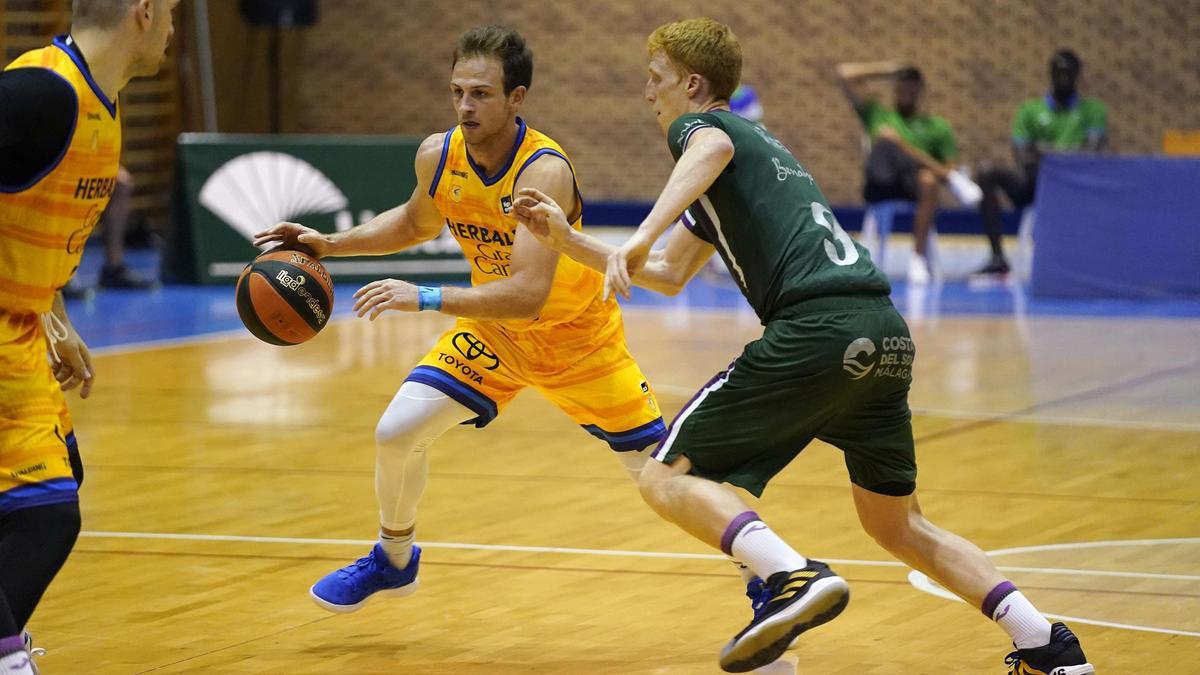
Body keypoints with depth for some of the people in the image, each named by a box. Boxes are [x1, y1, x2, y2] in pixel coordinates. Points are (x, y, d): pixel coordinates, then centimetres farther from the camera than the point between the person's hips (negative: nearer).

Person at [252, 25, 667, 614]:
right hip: (493, 330, 5)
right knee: (395, 433, -7)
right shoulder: (437, 156, -14)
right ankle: (393, 561, 20)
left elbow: (529, 293, -42)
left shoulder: (544, 171, -34)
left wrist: (426, 299, -48)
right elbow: (417, 222, 11)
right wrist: (331, 244, -1)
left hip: (577, 338, -5)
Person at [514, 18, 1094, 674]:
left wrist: (640, 236, -31)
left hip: (815, 329, -9)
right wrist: (567, 240, 34)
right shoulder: (758, 143, 34)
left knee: (667, 476, -2)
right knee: (897, 524, 22)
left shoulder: (697, 123, 9)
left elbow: (711, 149, -21)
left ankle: (794, 577, -26)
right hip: (887, 332, 9)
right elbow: (669, 275, 37)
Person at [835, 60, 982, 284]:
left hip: (914, 189, 0)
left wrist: (908, 149, -7)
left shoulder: (937, 127, 21)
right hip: (880, 187, 0)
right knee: (885, 139, -30)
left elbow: (948, 169, 8)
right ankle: (954, 179, -33)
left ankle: (919, 257, -34)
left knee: (928, 179, -39)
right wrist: (887, 69, 21)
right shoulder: (877, 115, 24)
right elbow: (844, 74, 17)